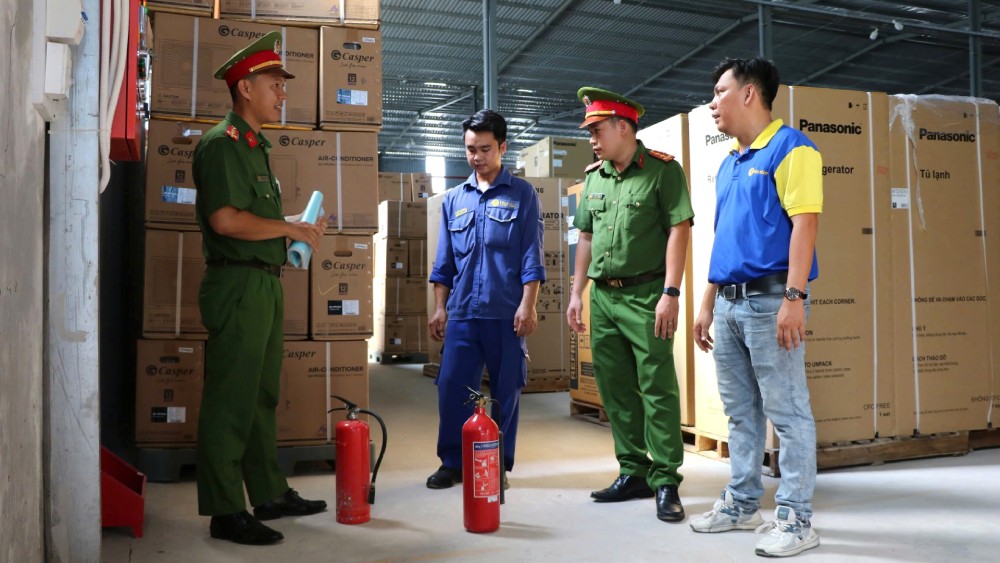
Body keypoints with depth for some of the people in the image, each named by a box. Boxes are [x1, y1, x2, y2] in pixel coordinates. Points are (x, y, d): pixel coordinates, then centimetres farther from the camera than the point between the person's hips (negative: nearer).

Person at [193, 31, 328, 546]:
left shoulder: (255, 147, 21)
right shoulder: (221, 143, -8)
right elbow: (225, 219, -21)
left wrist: (299, 231, 11)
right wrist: (290, 228, -13)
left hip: (264, 285, 10)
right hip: (237, 284, -10)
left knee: (261, 397, 15)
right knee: (229, 401, -4)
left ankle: (270, 494, 27)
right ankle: (226, 512, 5)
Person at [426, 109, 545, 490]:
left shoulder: (522, 195, 3)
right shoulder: (454, 199, 13)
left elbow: (531, 256, -3)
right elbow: (444, 261, 14)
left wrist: (528, 305, -11)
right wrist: (439, 308, 9)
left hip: (506, 312, -3)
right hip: (462, 312, 3)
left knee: (505, 391, 5)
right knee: (452, 387, 2)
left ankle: (499, 465, 19)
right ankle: (453, 462, 17)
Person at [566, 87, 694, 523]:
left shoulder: (662, 169, -5)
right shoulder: (593, 176, 15)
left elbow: (679, 230, -11)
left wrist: (670, 293, -18)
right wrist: (577, 292, 14)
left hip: (645, 296, -7)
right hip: (603, 296, 7)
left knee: (657, 389, -5)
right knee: (615, 389, 11)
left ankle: (665, 482, 5)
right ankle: (633, 473, 23)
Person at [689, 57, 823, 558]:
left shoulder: (790, 148, -5)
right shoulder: (728, 163, 19)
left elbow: (804, 222, -15)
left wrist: (794, 298, -22)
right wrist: (707, 304, 18)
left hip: (770, 298, -8)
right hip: (729, 303, 9)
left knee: (787, 413, -1)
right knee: (739, 412, 15)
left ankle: (796, 518, 8)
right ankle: (741, 502, 26)